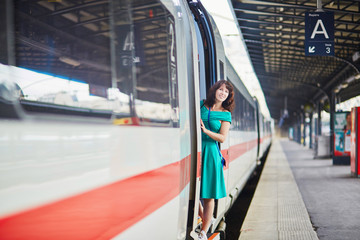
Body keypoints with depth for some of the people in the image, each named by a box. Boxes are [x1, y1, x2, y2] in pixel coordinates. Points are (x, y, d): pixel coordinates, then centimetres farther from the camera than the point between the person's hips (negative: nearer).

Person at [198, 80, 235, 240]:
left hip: (210, 153, -2)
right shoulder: (201, 105, 9)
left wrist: (206, 131, -18)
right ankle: (204, 218, 30)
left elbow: (222, 138, -4)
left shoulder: (225, 114, 4)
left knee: (209, 195, -1)